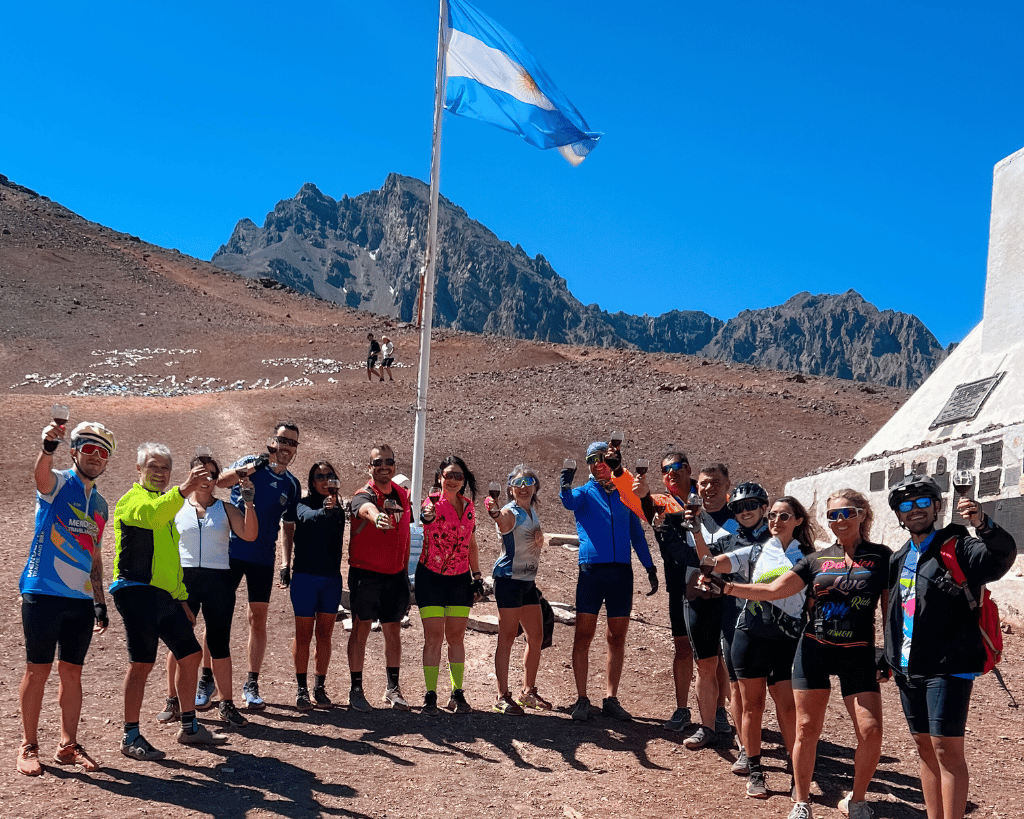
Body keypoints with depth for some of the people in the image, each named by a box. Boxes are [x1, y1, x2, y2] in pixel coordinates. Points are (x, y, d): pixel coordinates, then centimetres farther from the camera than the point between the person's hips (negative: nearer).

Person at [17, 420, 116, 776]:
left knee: (72, 671, 9)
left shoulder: (100, 503, 16)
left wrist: (100, 603, 17)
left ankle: (68, 746, 17)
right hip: (44, 593, -5)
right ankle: (29, 746, 11)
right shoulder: (58, 483, -2)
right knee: (38, 670, 0)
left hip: (81, 599, 5)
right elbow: (41, 474, -28)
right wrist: (48, 447, -51)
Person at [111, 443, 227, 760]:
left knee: (190, 654, 11)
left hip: (165, 595, 9)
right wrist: (183, 490, -47)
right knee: (142, 662, -9)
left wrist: (182, 598, 24)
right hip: (137, 590, -9)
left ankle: (189, 727, 22)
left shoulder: (165, 503, 24)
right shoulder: (134, 499, -4)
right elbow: (150, 515, -32)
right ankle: (130, 737, 0)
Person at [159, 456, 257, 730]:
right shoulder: (176, 507, 9)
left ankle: (226, 704, 9)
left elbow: (249, 535, -4)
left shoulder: (225, 509, 9)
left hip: (218, 580, 0)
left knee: (220, 644, 2)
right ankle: (173, 701, 14)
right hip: (184, 578, 0)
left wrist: (248, 503, -14)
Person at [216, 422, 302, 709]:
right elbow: (221, 481, -23)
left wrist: (286, 563, 6)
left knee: (258, 618, 4)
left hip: (264, 558, 3)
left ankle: (252, 685, 12)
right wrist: (247, 469, -41)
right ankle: (206, 679, 9)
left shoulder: (292, 485, 9)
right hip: (231, 552, -3)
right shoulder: (250, 464, -3)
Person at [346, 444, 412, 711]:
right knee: (361, 629, 0)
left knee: (393, 630, 10)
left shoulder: (402, 495, 7)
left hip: (395, 575, 5)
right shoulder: (363, 496, -14)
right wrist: (377, 517, -60)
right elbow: (367, 508, -40)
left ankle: (393, 688, 20)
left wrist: (405, 571, 15)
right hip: (365, 573, -5)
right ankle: (356, 689, 10)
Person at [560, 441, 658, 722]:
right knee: (583, 636, -4)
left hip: (622, 571, 3)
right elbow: (569, 502, -18)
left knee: (617, 638, 5)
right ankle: (581, 699, 1)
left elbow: (637, 533, 20)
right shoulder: (584, 492, 6)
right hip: (591, 570, -3)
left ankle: (611, 699, 12)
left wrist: (650, 568, 13)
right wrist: (566, 484, -41)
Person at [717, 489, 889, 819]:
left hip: (858, 654, -1)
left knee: (870, 732, -8)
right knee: (807, 728, 2)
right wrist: (727, 587, -9)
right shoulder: (816, 560, 6)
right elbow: (774, 590, 0)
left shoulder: (880, 557, 1)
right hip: (814, 650, 2)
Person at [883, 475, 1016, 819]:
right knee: (925, 747, 12)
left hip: (948, 666, -7)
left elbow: (1003, 555, -29)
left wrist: (983, 525, -47)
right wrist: (889, 659, 18)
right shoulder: (900, 559, 13)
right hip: (909, 669, 7)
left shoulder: (957, 548, -8)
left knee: (946, 747, -9)